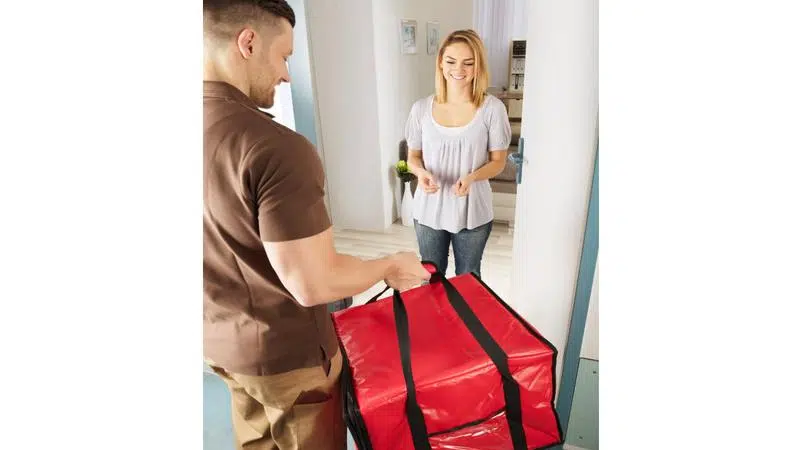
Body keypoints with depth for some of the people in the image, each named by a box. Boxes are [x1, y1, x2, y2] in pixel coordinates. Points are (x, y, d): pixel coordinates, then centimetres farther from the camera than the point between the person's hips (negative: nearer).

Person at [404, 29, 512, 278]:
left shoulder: (492, 108, -11)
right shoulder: (421, 108, -5)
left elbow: (498, 161, -4)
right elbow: (413, 156, 4)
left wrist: (471, 177, -24)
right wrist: (421, 172, -19)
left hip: (473, 211, -1)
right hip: (429, 210, 2)